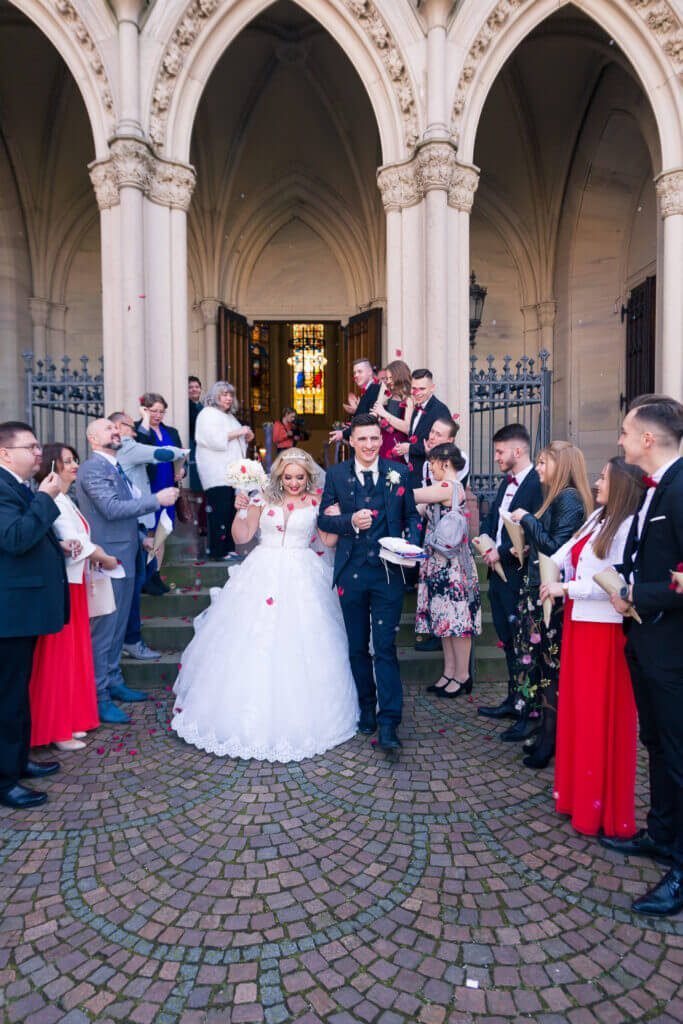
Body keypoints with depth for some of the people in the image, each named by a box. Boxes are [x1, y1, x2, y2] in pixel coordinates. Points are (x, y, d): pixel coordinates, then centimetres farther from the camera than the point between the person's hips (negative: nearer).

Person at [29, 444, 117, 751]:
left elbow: (71, 541, 7)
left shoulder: (64, 499, 14)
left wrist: (67, 546, -15)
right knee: (58, 657, 1)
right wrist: (108, 560, -4)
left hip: (73, 584, 9)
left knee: (73, 654, 15)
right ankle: (57, 730, 13)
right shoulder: (54, 501, -16)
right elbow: (76, 542, -18)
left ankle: (70, 720, 27)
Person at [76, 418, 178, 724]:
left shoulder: (115, 468, 15)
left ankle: (113, 682, 30)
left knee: (117, 626, 17)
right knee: (103, 628, -3)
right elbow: (111, 509, -22)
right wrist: (157, 499, -20)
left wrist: (141, 536, 16)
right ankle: (99, 697, 6)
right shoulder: (92, 468, -12)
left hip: (124, 557, 9)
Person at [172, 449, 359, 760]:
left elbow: (330, 540, 0)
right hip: (263, 574, 1)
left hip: (301, 579, -1)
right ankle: (248, 714, 21)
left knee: (300, 647, 2)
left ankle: (299, 719, 20)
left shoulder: (317, 502, 2)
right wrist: (241, 510, -11)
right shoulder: (264, 499, 3)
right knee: (251, 641, 3)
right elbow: (241, 537, 3)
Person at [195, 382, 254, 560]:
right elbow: (215, 440, -16)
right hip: (217, 474, -8)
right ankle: (218, 551, -5)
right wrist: (238, 432, -13)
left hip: (231, 473, 9)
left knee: (231, 511, 6)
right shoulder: (208, 414, -2)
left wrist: (246, 438, 13)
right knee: (220, 512, -10)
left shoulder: (230, 416, 26)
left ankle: (228, 548, 13)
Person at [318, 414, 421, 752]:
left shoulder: (398, 473, 3)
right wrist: (350, 522, -16)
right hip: (351, 572, 2)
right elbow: (323, 518, 2)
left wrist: (412, 541, -9)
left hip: (388, 572, -1)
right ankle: (367, 709, 32)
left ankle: (388, 722, 4)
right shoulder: (336, 474, 3)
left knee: (385, 647, -3)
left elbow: (411, 515, 10)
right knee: (358, 647, 14)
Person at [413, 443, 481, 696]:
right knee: (446, 618, 14)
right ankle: (449, 673, 23)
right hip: (440, 562, 10)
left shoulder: (447, 487, -16)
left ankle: (462, 676, 12)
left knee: (456, 618, 0)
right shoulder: (454, 487, 14)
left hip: (451, 564, -10)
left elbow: (410, 496, -16)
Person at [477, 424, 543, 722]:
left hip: (518, 576, -9)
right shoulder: (507, 482, 13)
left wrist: (501, 552, -17)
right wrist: (485, 539, -1)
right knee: (508, 640, 18)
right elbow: (490, 517, 18)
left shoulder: (538, 484, -17)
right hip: (498, 573, 9)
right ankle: (513, 701, 31)